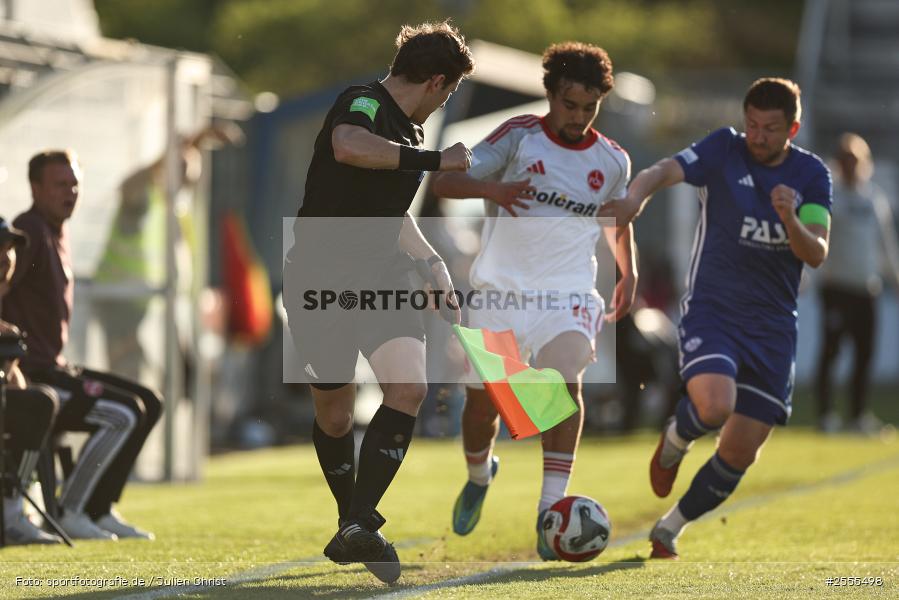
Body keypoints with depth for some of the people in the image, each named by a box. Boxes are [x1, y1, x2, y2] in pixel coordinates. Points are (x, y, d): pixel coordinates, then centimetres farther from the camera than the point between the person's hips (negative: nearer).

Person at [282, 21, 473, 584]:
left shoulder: (408, 132, 16)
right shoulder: (362, 103, -12)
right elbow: (348, 146, -38)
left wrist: (434, 262, 25)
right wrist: (435, 160, -29)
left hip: (382, 278, 7)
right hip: (322, 279, -7)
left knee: (409, 388, -14)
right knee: (334, 413, 3)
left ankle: (359, 527, -11)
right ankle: (350, 518, 19)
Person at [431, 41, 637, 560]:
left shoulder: (612, 162, 5)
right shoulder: (518, 137, -5)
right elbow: (445, 182, -14)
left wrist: (629, 274, 13)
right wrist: (492, 189, -33)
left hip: (568, 289, 0)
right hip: (501, 285, 0)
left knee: (564, 376, -26)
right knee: (484, 397, 5)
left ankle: (552, 509, -28)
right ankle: (479, 476, 40)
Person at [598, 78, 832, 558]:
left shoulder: (811, 175, 2)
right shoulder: (724, 150, -6)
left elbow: (817, 254, -7)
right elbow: (665, 171, -24)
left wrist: (792, 223, -28)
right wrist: (635, 196, -47)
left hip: (772, 327, 3)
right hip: (712, 309, -3)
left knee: (740, 453, 2)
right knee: (714, 406, -30)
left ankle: (669, 529, 25)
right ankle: (674, 440, 7)